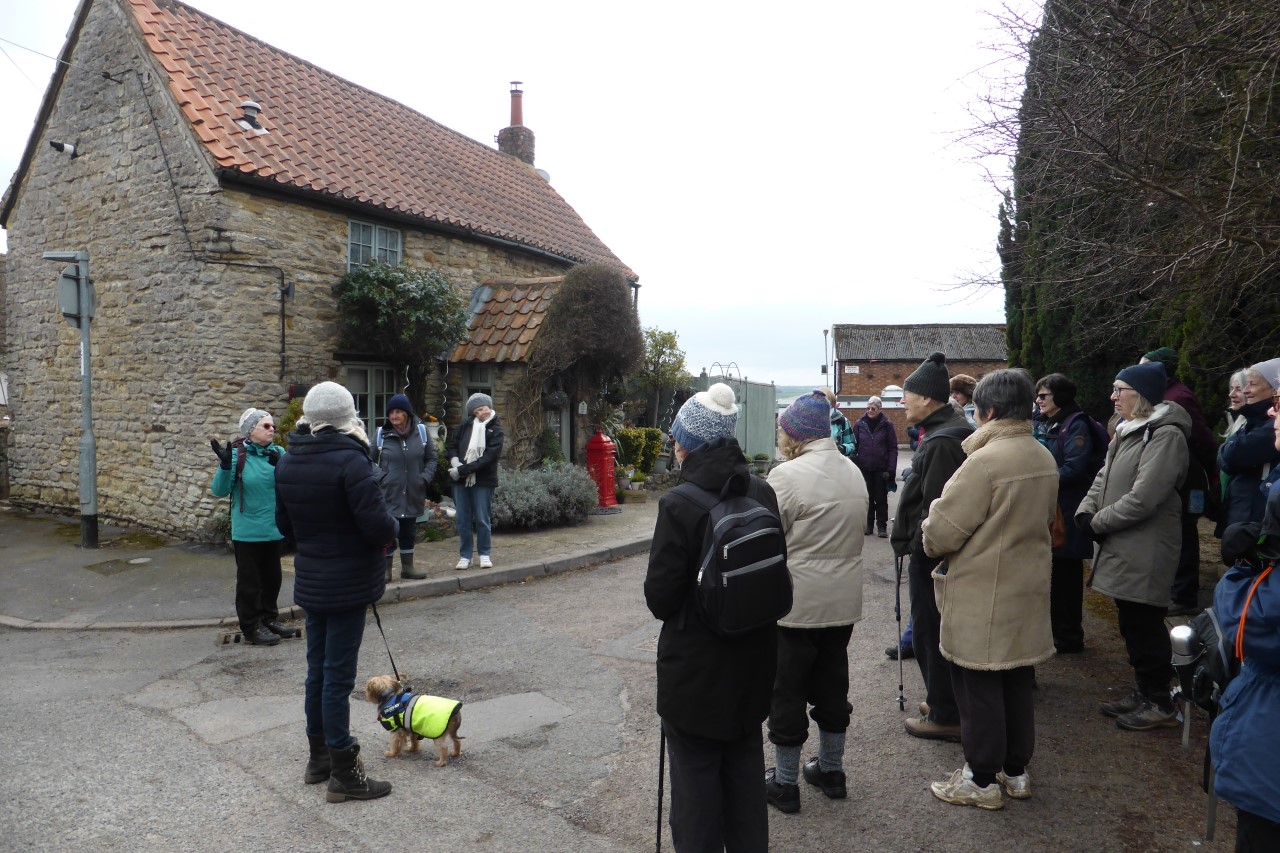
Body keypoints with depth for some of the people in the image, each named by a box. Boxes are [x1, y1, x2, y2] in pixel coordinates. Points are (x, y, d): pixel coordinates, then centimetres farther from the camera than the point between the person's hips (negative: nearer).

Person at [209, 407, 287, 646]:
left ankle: (269, 619, 34)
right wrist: (225, 464, -27)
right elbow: (219, 491, -12)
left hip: (274, 529, 5)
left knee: (272, 577, 17)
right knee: (249, 581, 6)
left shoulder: (278, 452, -1)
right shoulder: (236, 454, -12)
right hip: (247, 531, -5)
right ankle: (251, 627, 19)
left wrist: (279, 465, -29)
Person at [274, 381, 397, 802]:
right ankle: (344, 774, 11)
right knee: (338, 675, 0)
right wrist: (390, 531, -3)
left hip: (311, 581, 7)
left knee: (318, 669, 18)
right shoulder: (350, 459, -21)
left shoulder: (287, 463, 3)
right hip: (348, 583, -7)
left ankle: (319, 757, 33)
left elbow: (284, 523, 12)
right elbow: (379, 525, -24)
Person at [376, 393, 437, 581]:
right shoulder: (382, 434, -5)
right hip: (389, 493, -2)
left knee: (409, 531, 14)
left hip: (413, 493, 3)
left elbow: (431, 458, 7)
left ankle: (407, 567, 26)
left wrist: (425, 478, -5)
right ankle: (385, 569, 12)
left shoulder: (421, 432, 0)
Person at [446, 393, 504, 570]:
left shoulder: (495, 430, -6)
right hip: (461, 480, 4)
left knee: (482, 519, 3)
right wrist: (454, 461, -10)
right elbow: (451, 444, 11)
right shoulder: (467, 425, 5)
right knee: (463, 520, 9)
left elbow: (488, 458, -15)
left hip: (483, 481, -3)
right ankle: (465, 556, 20)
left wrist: (462, 470, -18)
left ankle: (485, 554, 18)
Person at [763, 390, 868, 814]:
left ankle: (786, 782, 19)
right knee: (833, 683, 19)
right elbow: (853, 535, 11)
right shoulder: (854, 472, 6)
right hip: (845, 600, 7)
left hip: (796, 603, -7)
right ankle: (831, 769, 33)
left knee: (788, 690, 7)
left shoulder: (787, 475, -18)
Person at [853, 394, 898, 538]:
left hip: (881, 469, -2)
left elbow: (893, 448, -3)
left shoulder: (887, 425, -3)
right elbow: (854, 446, 5)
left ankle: (882, 526, 16)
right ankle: (868, 524, 22)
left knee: (881, 498, 6)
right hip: (864, 468, 2)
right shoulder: (860, 424, 2)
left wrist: (891, 469, -10)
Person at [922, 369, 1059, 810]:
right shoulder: (1046, 459, 4)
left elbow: (940, 533, -21)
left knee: (978, 690, 5)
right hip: (1027, 591, 8)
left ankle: (981, 780, 18)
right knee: (1017, 684, 19)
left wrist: (932, 542, 1)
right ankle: (1016, 770, 33)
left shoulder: (984, 462, -23)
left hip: (981, 597, -8)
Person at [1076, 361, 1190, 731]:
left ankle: (1159, 703, 15)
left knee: (1143, 625, 0)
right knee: (1131, 623, 17)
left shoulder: (1166, 435, -16)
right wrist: (1085, 510, -2)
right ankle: (1143, 692, 31)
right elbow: (1104, 477, 16)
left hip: (1145, 552, -9)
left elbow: (1143, 499, -23)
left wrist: (1098, 522, -13)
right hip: (1122, 548, 9)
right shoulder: (1127, 431, 14)